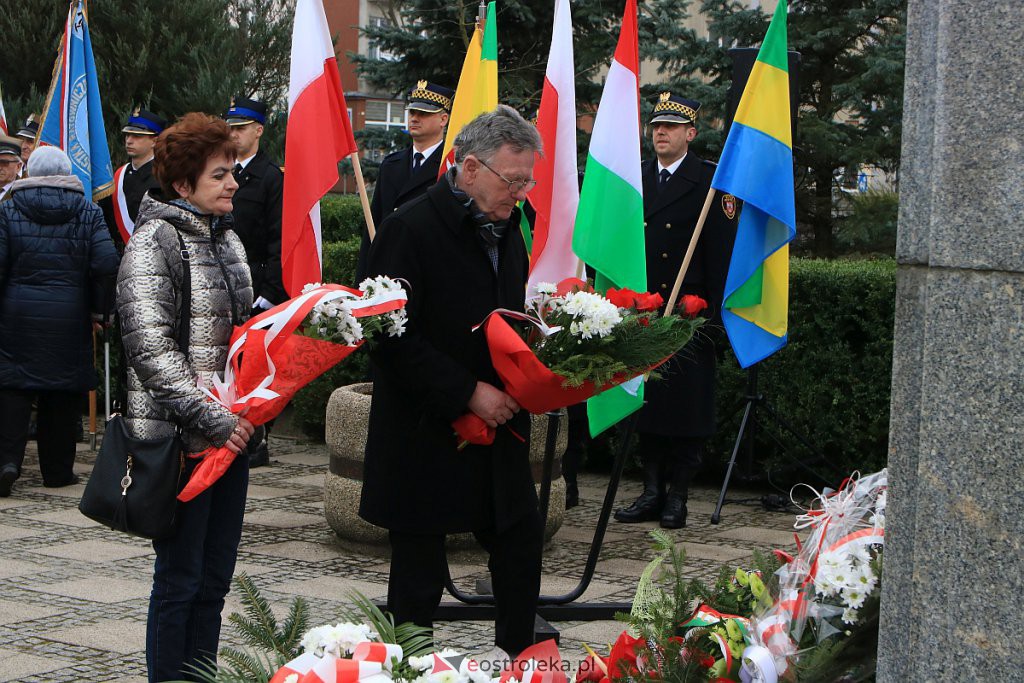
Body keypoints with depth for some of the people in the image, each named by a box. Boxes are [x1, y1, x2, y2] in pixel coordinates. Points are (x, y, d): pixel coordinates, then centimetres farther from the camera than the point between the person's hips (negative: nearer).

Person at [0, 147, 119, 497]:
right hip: (68, 318, 1)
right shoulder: (87, 212, 0)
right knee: (63, 394, 9)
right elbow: (107, 264, -9)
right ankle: (57, 469, 14)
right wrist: (95, 305, 4)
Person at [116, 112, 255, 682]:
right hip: (181, 438, -8)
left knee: (215, 579, 12)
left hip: (231, 433, 8)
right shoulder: (155, 243, -11)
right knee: (180, 580, -1)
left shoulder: (225, 237, 13)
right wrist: (214, 421, -21)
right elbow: (150, 347, -19)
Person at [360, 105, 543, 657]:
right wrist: (468, 392, -20)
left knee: (521, 548, 10)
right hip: (425, 440, -7)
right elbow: (392, 339, -19)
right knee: (418, 573, 4)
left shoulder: (506, 232, 10)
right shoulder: (409, 230, -15)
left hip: (496, 431, 7)